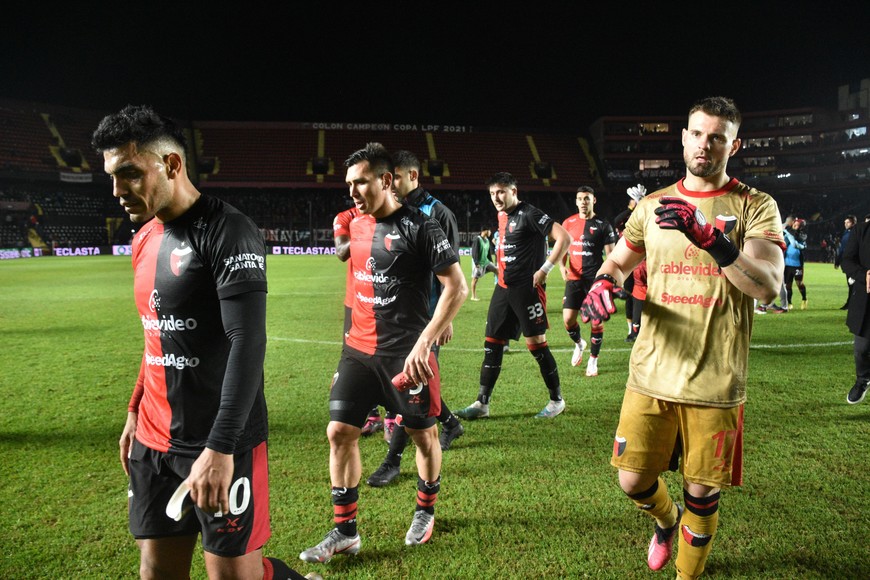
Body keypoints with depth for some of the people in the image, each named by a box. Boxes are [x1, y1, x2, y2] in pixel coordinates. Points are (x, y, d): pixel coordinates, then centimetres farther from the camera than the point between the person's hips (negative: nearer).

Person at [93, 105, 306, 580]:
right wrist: (135, 412, 21)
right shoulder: (145, 238, 11)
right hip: (153, 440, 8)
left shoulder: (226, 233, -16)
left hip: (221, 444, -8)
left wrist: (220, 448, -27)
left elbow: (248, 344, -23)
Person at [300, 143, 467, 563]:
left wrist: (424, 342, -22)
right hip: (358, 350, 6)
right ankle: (344, 531, 17)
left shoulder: (418, 227, -14)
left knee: (423, 433, 11)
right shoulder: (358, 226, 7)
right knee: (339, 431, 3)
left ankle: (425, 512, 36)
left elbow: (457, 287, -16)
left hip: (405, 353, -6)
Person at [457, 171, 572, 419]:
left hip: (527, 288, -8)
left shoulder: (529, 214, -12)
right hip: (503, 288, 8)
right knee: (492, 343, 7)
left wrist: (544, 270, -18)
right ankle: (482, 403, 14)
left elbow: (564, 238, -18)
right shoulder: (502, 216, 13)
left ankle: (557, 400, 16)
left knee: (536, 343, -1)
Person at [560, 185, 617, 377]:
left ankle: (593, 360, 16)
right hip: (574, 279, 2)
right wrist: (562, 266, -4)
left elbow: (610, 255, 1)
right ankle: (579, 344, 29)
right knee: (568, 319, -3)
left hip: (595, 279, -2)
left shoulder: (603, 225, 0)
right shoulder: (568, 223, 7)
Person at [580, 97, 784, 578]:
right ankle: (666, 519, 45)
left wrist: (708, 238, -29)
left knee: (701, 492, 9)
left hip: (714, 383, -2)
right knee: (633, 481, 9)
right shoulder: (653, 205, 9)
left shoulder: (755, 208, -1)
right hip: (651, 373, 3)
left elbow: (768, 287, -15)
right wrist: (603, 284, -3)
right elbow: (618, 261, 21)